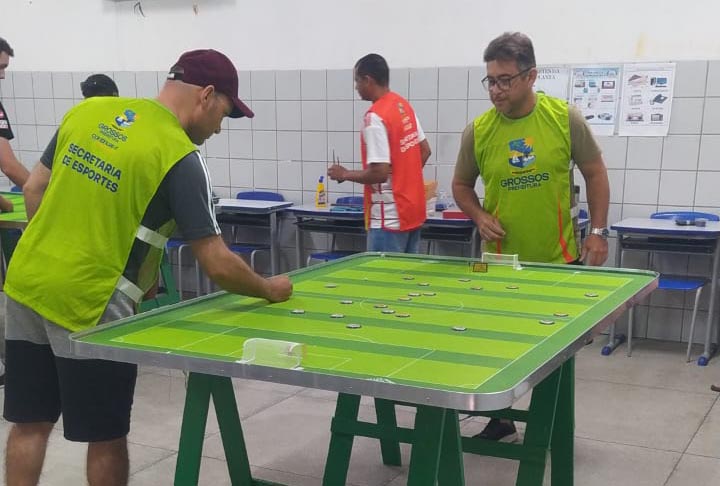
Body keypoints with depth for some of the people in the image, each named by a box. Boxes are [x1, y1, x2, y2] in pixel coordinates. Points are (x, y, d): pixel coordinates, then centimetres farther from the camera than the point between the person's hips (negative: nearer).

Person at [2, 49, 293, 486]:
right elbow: (218, 265, -15)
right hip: (87, 305, -7)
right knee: (106, 436, 11)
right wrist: (269, 290, 2)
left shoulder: (88, 110, 4)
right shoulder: (180, 157, -15)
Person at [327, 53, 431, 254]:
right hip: (412, 210, 9)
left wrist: (345, 174, -8)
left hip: (390, 218, -9)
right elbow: (425, 150, 16)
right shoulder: (404, 105, 7)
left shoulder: (375, 117, -20)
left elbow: (380, 173, -23)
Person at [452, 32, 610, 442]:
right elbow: (462, 185, 7)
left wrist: (599, 231, -4)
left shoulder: (566, 118, -9)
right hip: (502, 261, 1)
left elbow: (595, 173, 1)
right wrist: (479, 217, -11)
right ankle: (501, 421, 28)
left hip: (559, 259, 0)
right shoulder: (478, 131, -7)